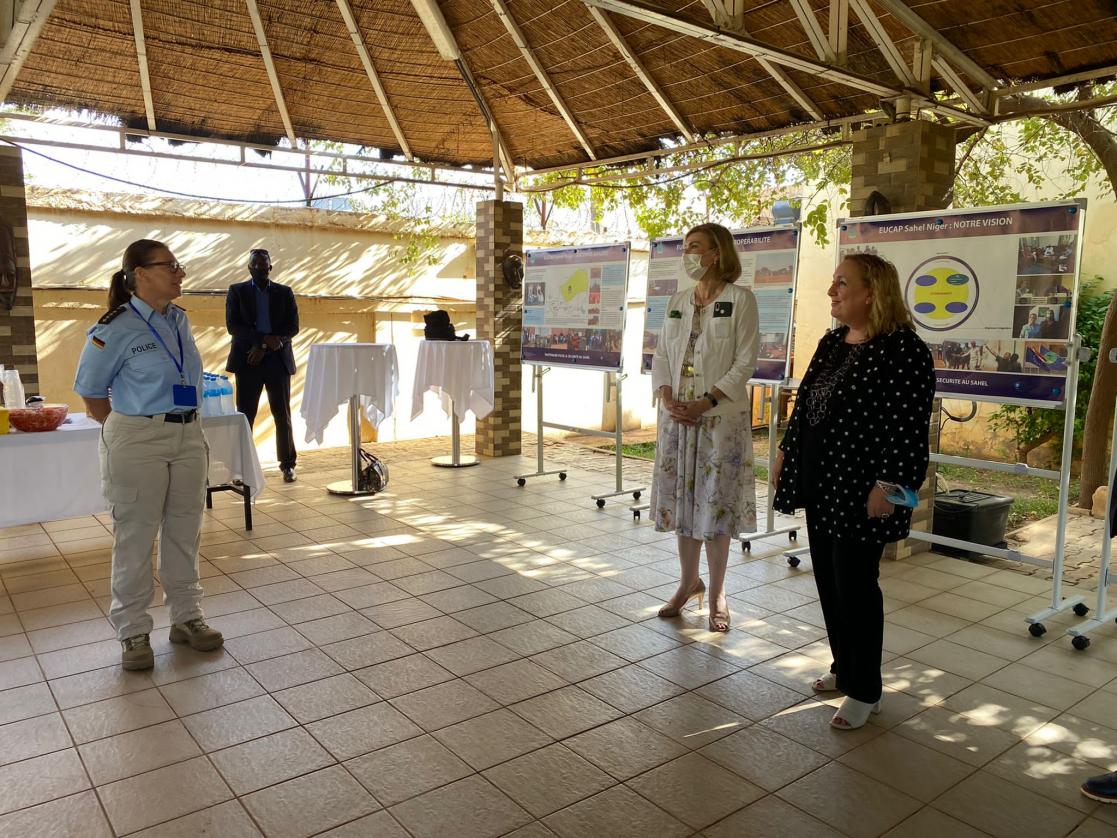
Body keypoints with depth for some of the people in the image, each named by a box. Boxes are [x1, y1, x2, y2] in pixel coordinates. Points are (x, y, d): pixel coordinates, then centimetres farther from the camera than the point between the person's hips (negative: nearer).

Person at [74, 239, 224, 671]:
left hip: (188, 437, 6)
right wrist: (128, 427, 5)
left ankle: (187, 617, 26)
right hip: (137, 444, -6)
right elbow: (90, 392, -1)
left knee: (184, 533, 13)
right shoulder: (115, 329, -11)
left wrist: (183, 424, 16)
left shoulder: (180, 320, 7)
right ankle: (133, 631, 18)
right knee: (136, 538, 4)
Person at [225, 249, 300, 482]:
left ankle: (288, 465, 11)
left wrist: (263, 347, -9)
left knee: (282, 415, 3)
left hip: (278, 360, 1)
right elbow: (232, 326, -4)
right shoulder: (237, 291, 7)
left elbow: (293, 327, 1)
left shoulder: (284, 293, 10)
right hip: (248, 360, -1)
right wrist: (265, 339, -17)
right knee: (245, 415, 0)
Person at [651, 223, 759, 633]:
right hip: (677, 414, 5)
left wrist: (706, 402, -17)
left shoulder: (740, 299, -4)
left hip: (720, 416, -5)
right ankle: (689, 581, 29)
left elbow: (745, 361, -9)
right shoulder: (677, 301, 12)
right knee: (681, 498, 11)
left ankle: (716, 593, 16)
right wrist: (667, 397, -7)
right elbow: (661, 354, 10)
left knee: (715, 502, 1)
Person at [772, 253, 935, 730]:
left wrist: (888, 485, -21)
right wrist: (786, 451, 17)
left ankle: (865, 692, 19)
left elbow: (909, 428, -19)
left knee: (855, 585, 1)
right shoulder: (831, 342, 11)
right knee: (828, 580, 15)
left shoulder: (902, 350, -15)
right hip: (820, 484, 8)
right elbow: (804, 402, 18)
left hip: (859, 492, -8)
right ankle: (844, 668, 34)